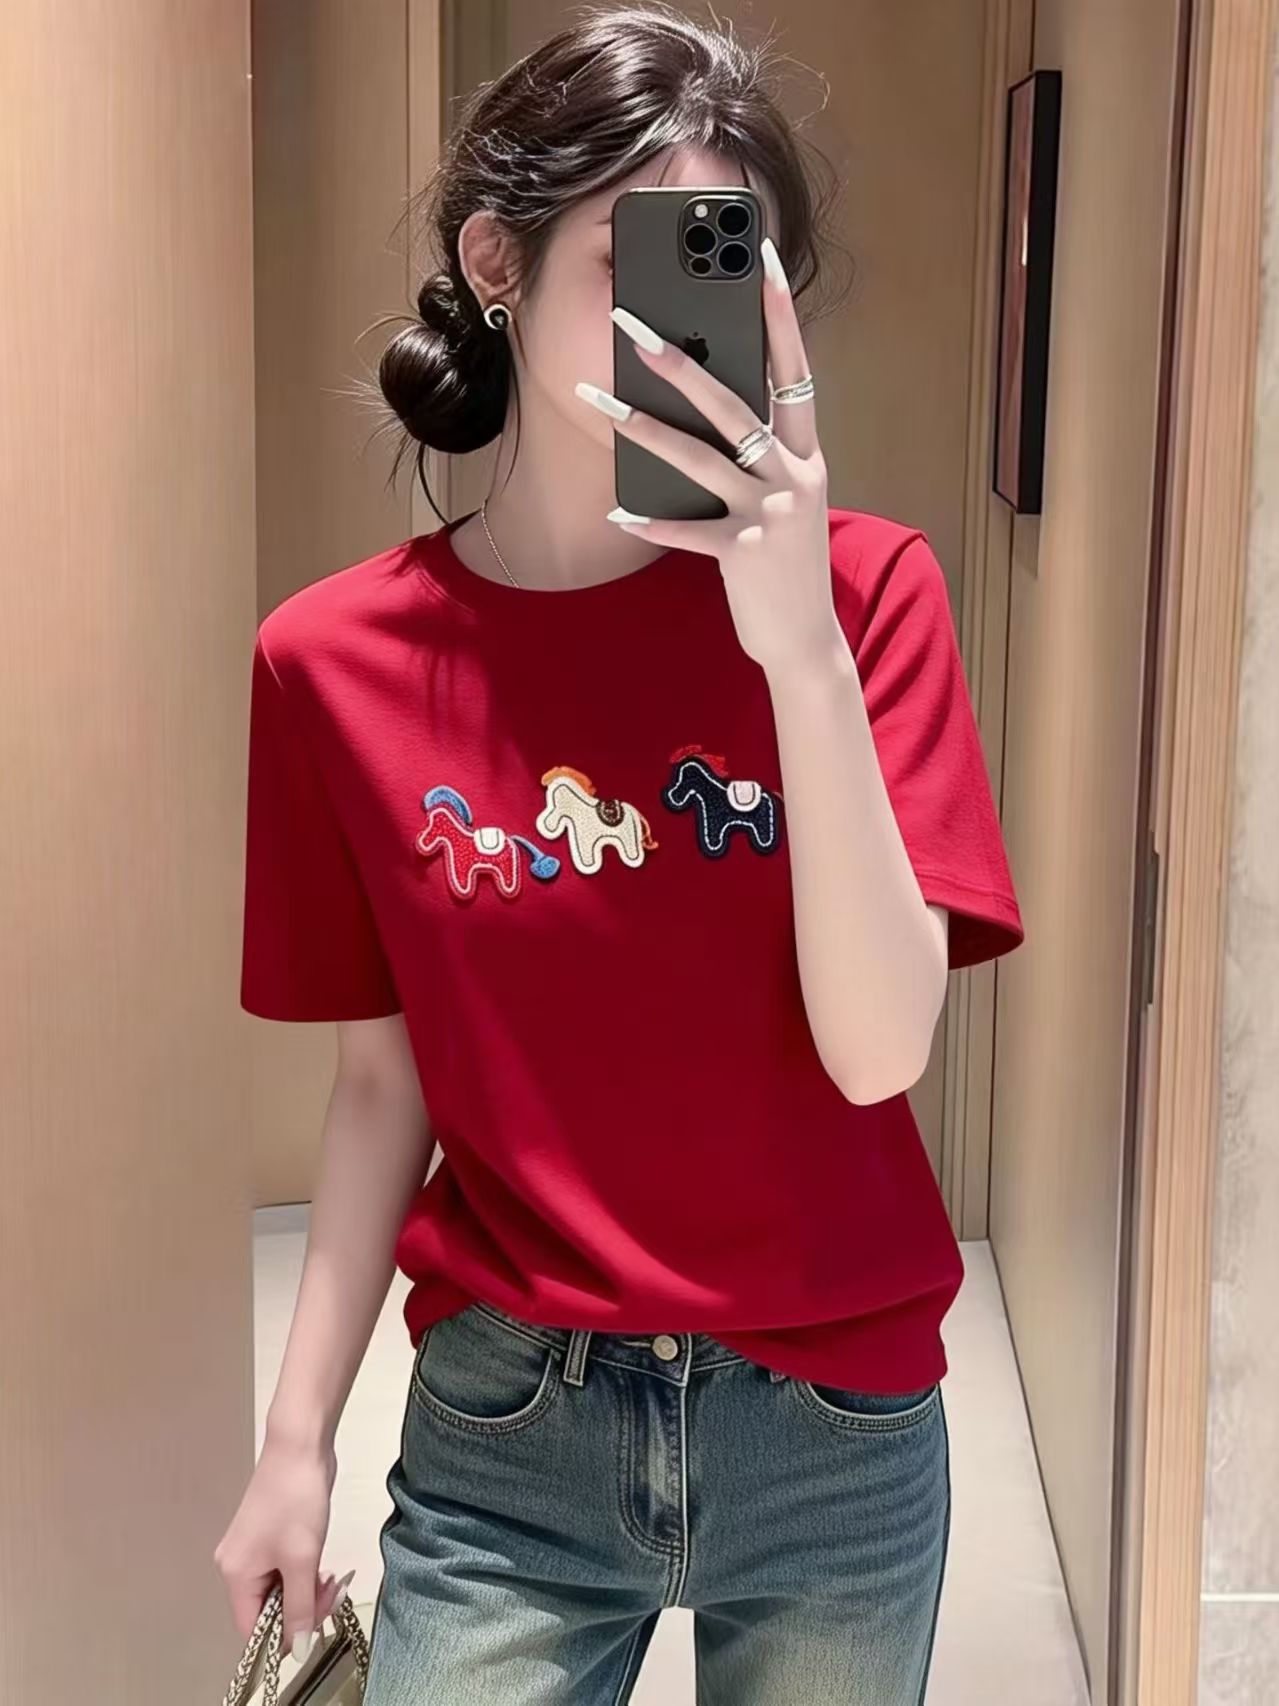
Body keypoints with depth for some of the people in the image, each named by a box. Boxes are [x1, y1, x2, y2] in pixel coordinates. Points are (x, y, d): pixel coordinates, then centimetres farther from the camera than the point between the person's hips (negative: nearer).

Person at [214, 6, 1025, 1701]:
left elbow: (878, 1046, -18)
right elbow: (387, 1077, 2)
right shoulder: (338, 661, -5)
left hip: (833, 1429, 0)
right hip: (504, 1435, 0)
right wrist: (299, 1433, 0)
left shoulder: (864, 590, -9)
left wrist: (801, 641, -28)